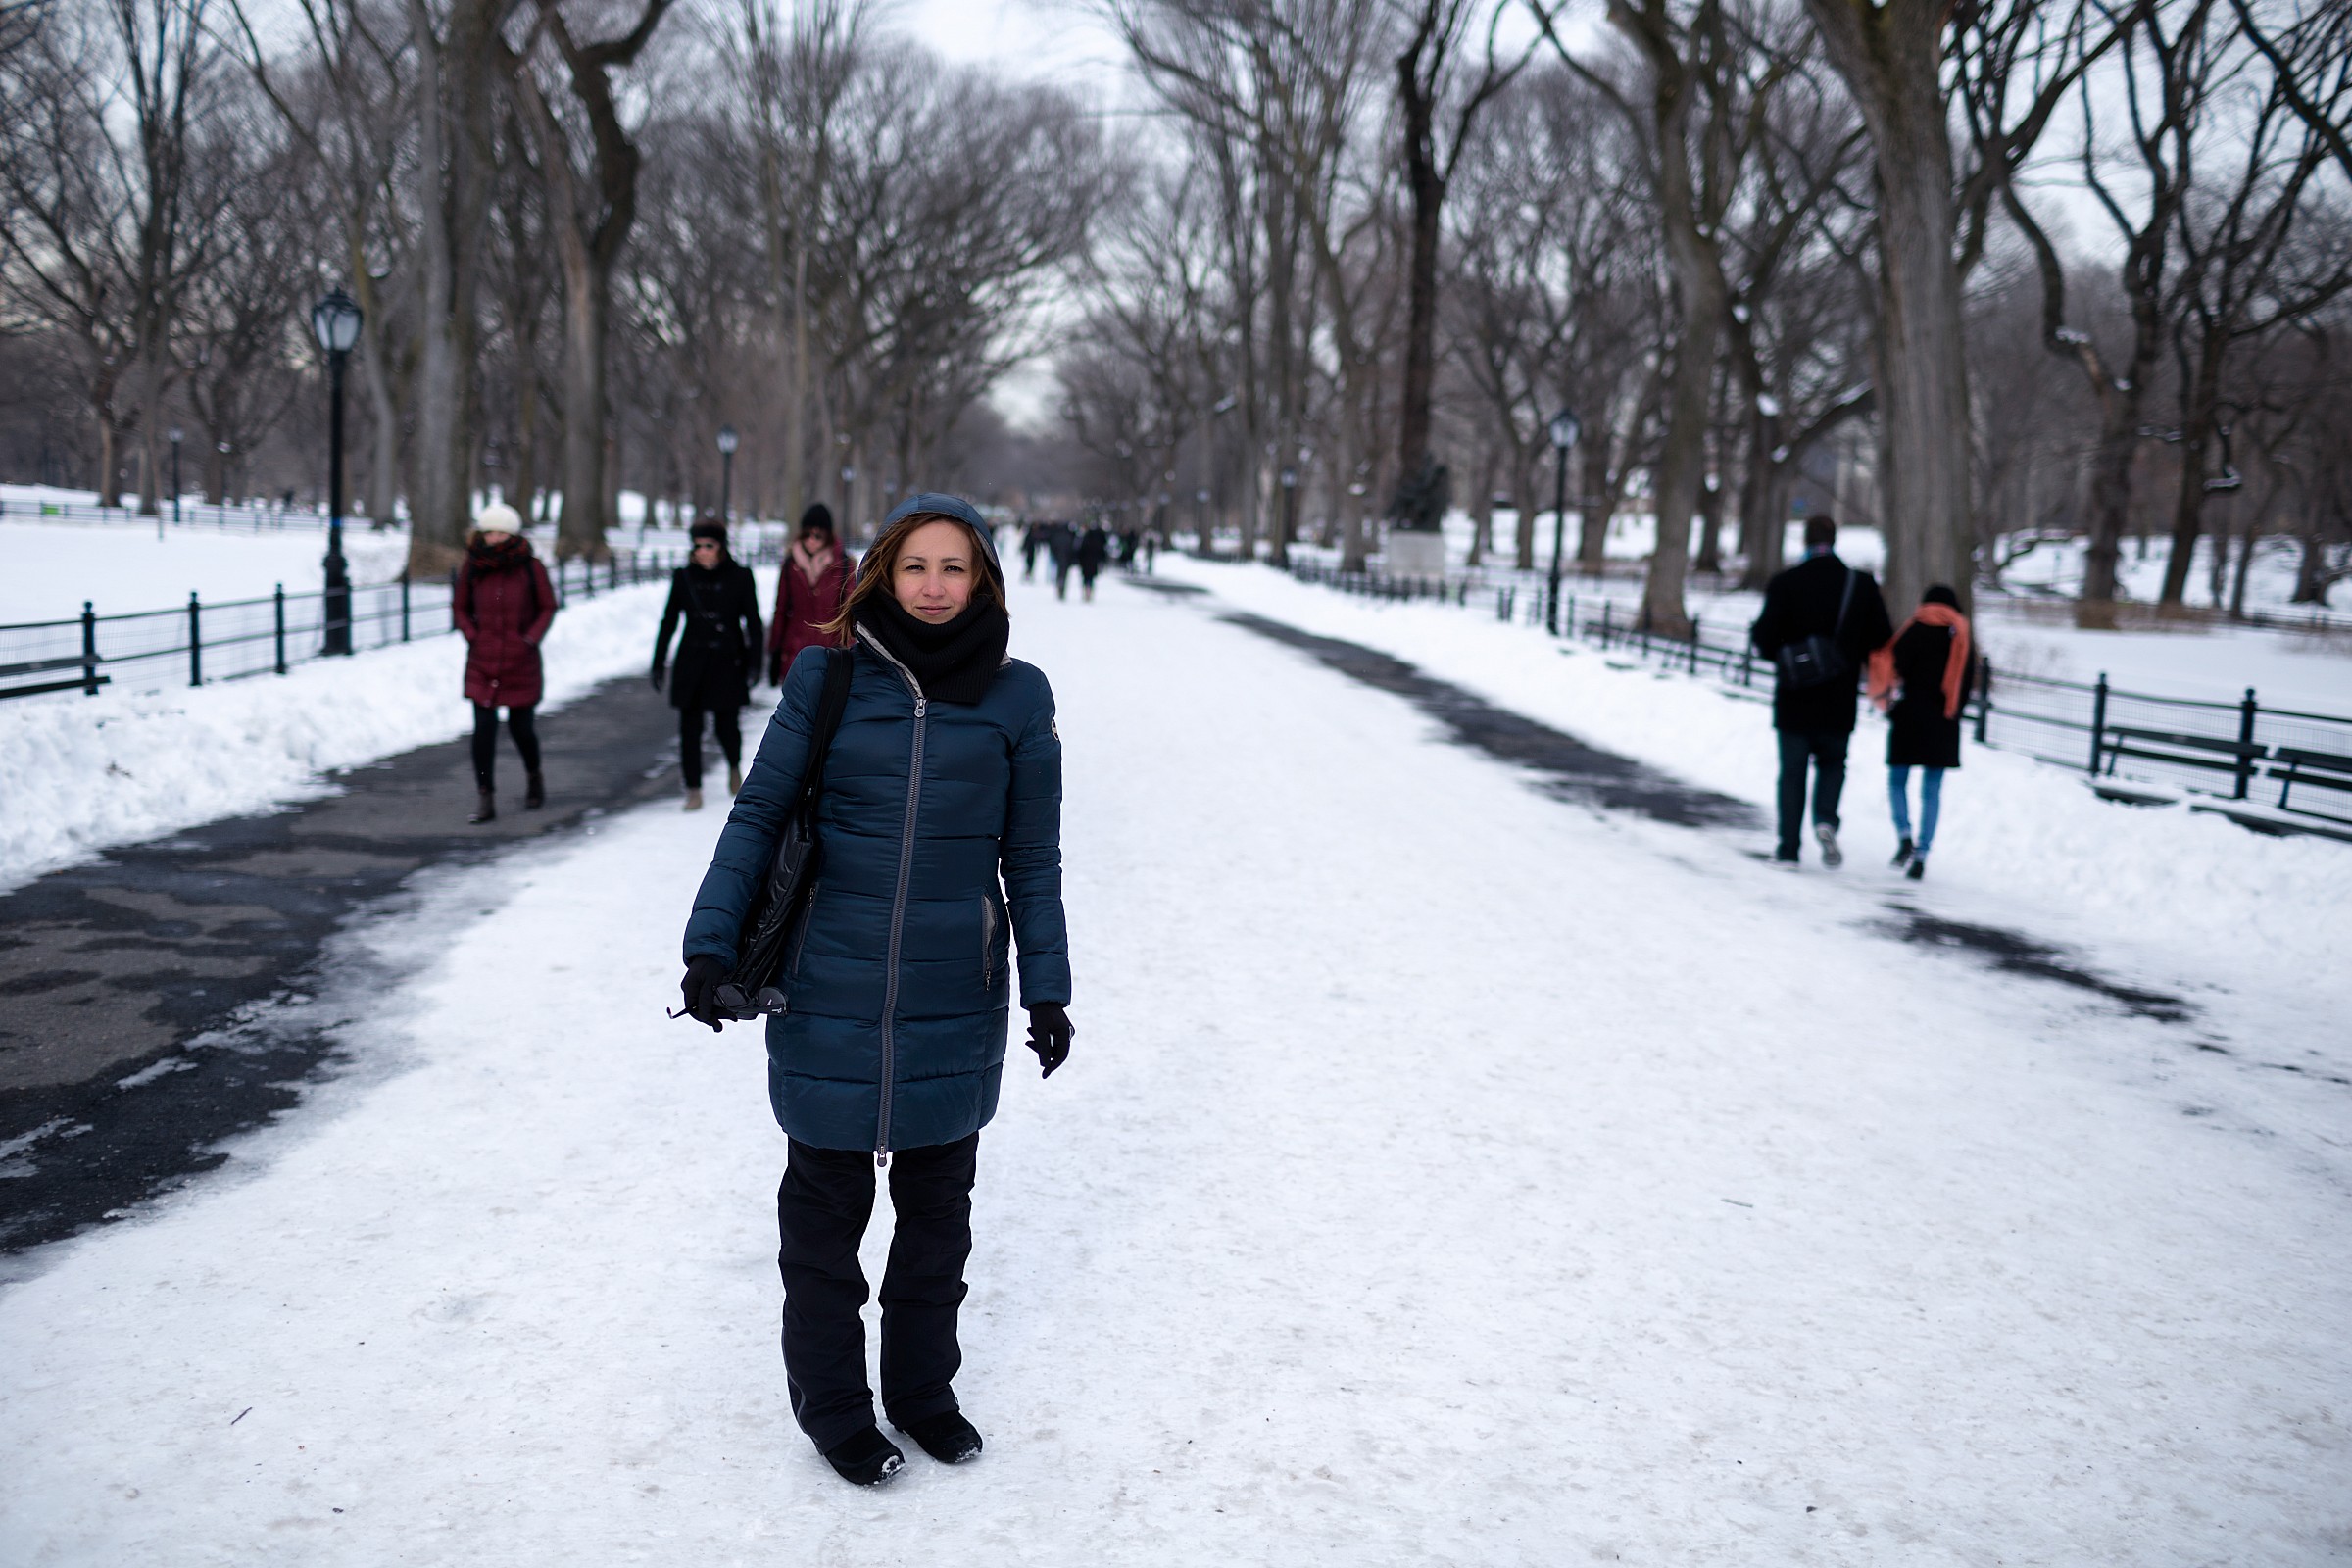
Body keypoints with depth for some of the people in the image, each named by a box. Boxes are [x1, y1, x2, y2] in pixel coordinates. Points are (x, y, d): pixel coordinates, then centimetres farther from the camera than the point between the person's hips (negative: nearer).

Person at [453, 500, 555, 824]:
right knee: (484, 727, -7)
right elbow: (459, 606, 12)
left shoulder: (530, 566, -6)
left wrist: (531, 639, -7)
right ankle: (485, 800, -2)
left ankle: (534, 776, 37)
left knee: (520, 726, 6)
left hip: (521, 661, -1)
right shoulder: (472, 565, -1)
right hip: (482, 661, 1)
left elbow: (548, 606, 4)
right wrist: (472, 637, -1)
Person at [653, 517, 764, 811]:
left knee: (726, 725, 0)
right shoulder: (684, 577, 2)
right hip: (692, 662, 2)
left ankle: (735, 766, 32)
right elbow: (669, 621, 8)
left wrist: (754, 662, -5)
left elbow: (752, 621, 1)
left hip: (727, 664, -2)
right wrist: (658, 663, 7)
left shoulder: (740, 577, -2)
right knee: (689, 727, -1)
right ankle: (693, 788, 10)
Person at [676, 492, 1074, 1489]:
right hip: (831, 992, -1)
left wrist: (1046, 988, 5)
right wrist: (711, 944, -5)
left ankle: (922, 1387, 34)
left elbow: (1033, 855, 6)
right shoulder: (828, 680, -3)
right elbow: (758, 815, 2)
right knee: (826, 1202, 10)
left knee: (937, 1201, 15)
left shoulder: (1015, 696, 1)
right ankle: (832, 1403, 28)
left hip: (955, 998, 2)